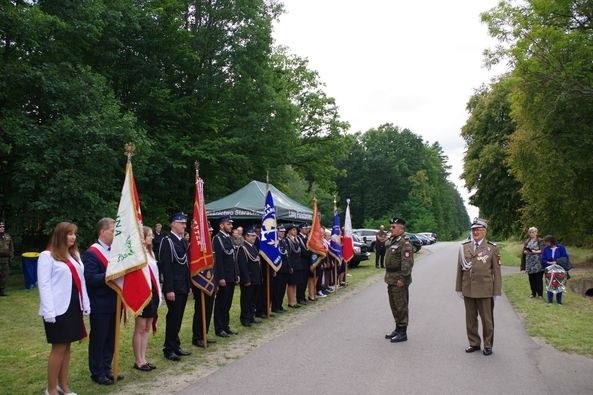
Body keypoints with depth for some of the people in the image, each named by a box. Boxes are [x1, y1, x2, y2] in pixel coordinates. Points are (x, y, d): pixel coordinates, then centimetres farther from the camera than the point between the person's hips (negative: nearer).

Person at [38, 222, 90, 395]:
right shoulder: (47, 255, -7)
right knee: (59, 348, -1)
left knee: (67, 346, 11)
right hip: (58, 309, -6)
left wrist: (86, 304, 10)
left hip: (74, 307, 6)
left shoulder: (75, 254, 13)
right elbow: (44, 284, -12)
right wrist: (49, 311, -18)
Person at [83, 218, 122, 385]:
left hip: (114, 303, 8)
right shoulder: (91, 253, -15)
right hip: (100, 305, -7)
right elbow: (90, 278, -23)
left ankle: (107, 369, 30)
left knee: (111, 338, 16)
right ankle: (97, 373, 20)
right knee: (98, 339, 6)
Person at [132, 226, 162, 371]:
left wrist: (158, 294, 14)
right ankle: (138, 361, 12)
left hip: (153, 293, 8)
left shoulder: (150, 252, 13)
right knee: (140, 328, 2)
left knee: (147, 328, 13)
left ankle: (143, 359, 21)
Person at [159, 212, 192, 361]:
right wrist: (169, 289, -19)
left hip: (183, 287, 7)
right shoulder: (167, 241, -11)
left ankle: (175, 346, 24)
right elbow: (166, 266, -16)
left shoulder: (184, 241, 12)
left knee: (178, 318, 14)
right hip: (174, 288, -7)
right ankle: (169, 349, 11)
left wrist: (189, 285, 14)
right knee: (173, 318, 0)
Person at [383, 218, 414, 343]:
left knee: (401, 306, -1)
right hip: (391, 279, 10)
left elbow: (407, 263, -23)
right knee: (394, 305, 17)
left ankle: (403, 332, 8)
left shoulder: (405, 243, -17)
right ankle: (398, 328, 29)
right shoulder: (391, 240, 13)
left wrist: (402, 278, -24)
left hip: (399, 280, -10)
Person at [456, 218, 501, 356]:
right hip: (468, 290, 3)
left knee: (487, 319, 8)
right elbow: (459, 269, 8)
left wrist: (496, 291, -4)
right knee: (470, 319, 12)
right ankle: (474, 343, 26)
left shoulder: (492, 248, -2)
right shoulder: (464, 247, 5)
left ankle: (488, 345, 23)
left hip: (485, 291, -3)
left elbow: (496, 271, -2)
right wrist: (459, 288, 7)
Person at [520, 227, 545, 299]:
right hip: (529, 262, 4)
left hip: (537, 262, -4)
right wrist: (526, 252, -8)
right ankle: (533, 293, 15)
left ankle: (540, 294, 4)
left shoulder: (540, 241, 1)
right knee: (531, 279, 6)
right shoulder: (527, 241, 16)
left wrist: (535, 252, -20)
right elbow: (524, 251, 14)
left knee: (539, 278, -4)